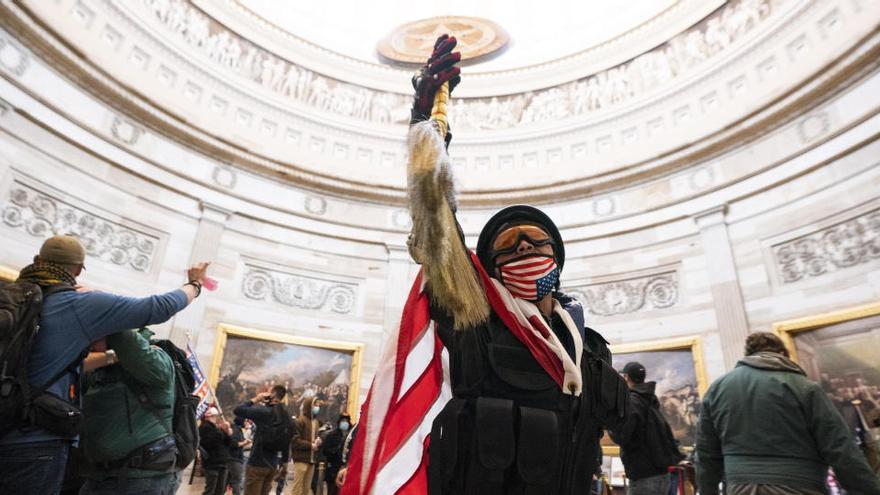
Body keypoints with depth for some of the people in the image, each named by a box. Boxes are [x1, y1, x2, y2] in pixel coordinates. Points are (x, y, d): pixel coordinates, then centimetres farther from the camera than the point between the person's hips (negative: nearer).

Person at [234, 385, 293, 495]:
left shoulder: (264, 412, -14)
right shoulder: (286, 417, 7)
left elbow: (238, 410, -12)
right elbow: (287, 444, 12)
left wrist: (255, 399, -2)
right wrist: (282, 463, 21)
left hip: (257, 463, -6)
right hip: (272, 465, 7)